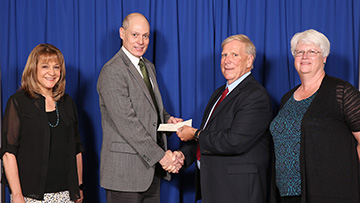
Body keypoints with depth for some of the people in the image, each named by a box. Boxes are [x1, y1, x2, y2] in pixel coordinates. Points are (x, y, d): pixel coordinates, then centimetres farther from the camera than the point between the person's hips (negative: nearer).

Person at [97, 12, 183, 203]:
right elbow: (126, 122, -20)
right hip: (126, 169, -8)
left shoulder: (149, 67, 15)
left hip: (151, 167, 8)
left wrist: (167, 119, 2)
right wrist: (160, 155, -21)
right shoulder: (112, 71, -14)